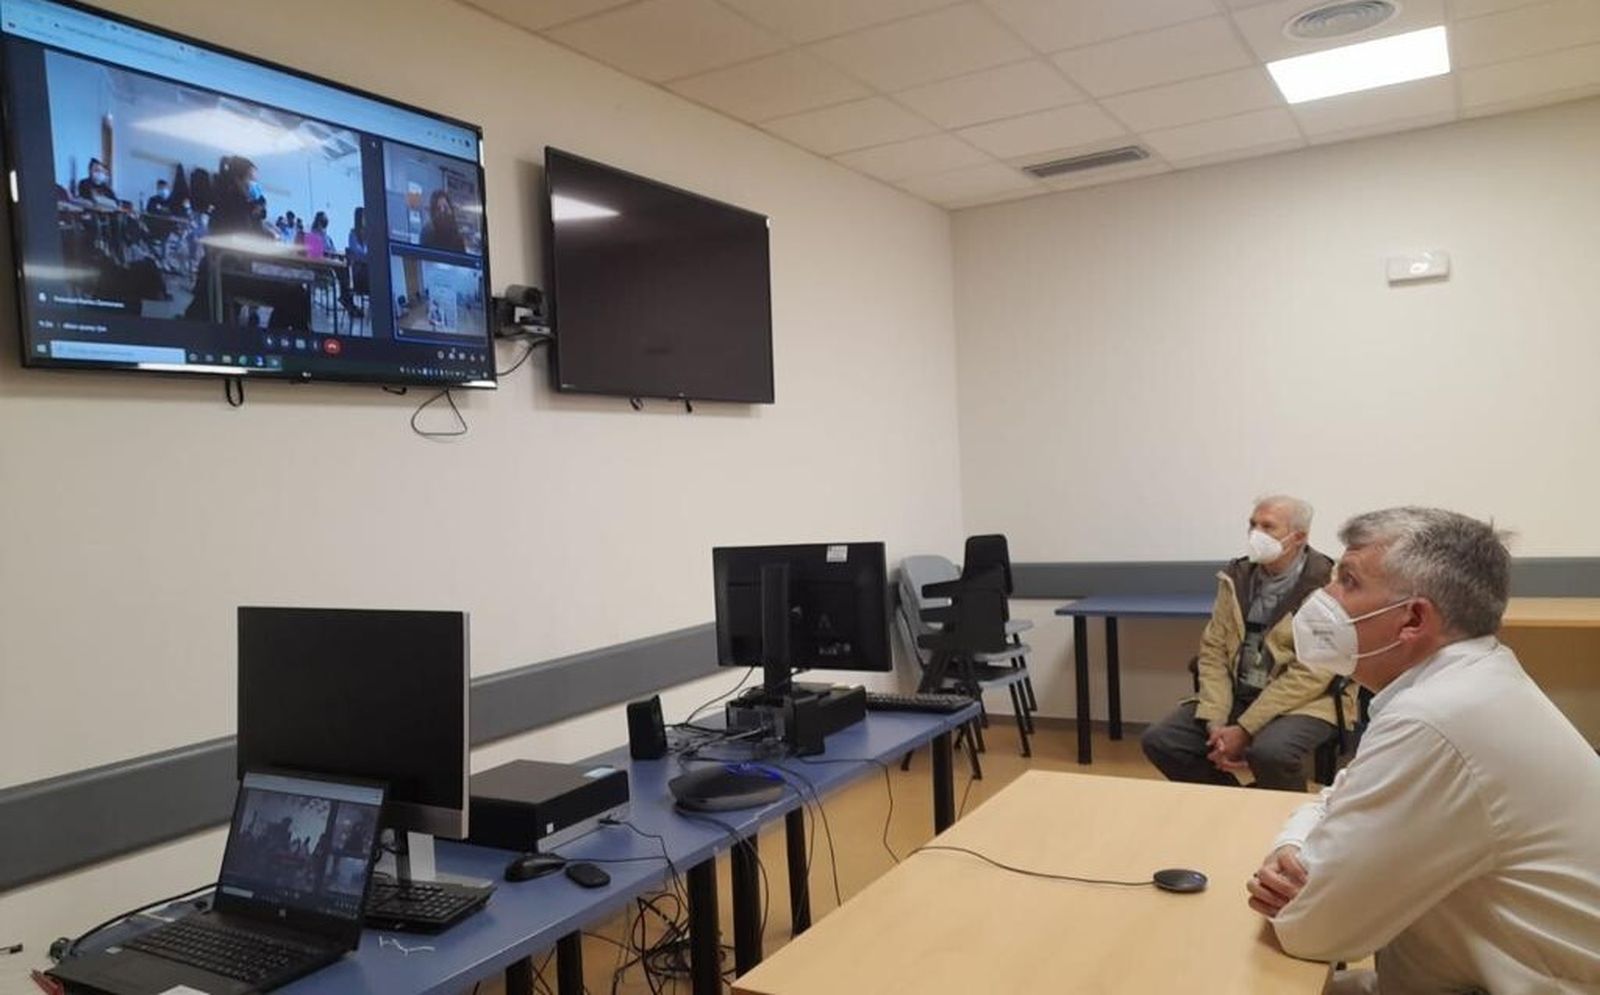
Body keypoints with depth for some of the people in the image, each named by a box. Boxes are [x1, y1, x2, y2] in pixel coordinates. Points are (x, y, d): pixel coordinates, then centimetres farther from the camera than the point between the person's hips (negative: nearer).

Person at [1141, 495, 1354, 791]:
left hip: (1304, 701, -5)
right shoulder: (1236, 577, 6)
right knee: (1159, 741, -11)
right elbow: (1213, 650, 4)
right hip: (1237, 694, 6)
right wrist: (1215, 722, -10)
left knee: (1269, 752, -36)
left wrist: (1244, 729, -20)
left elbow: (1312, 673, -17)